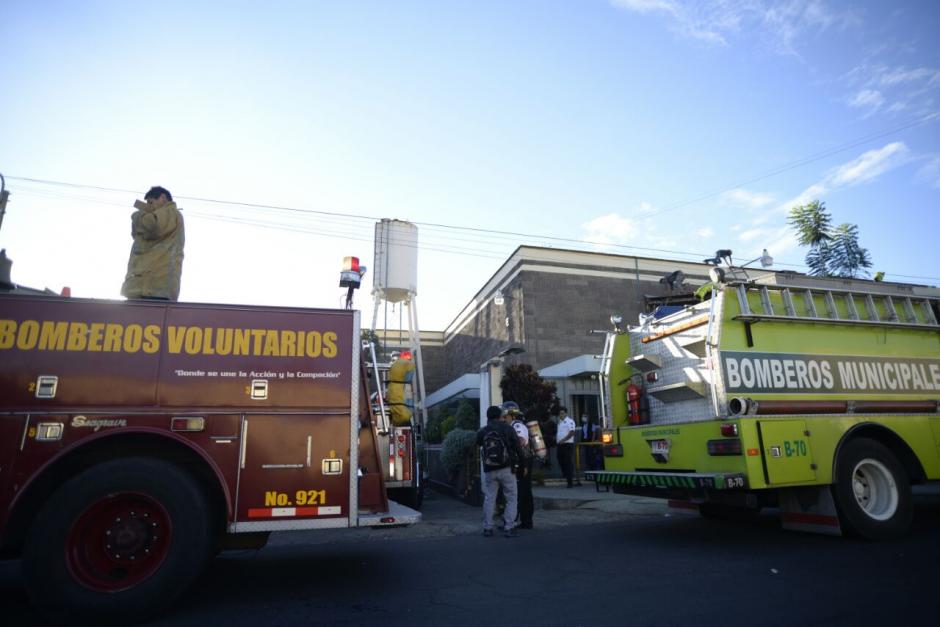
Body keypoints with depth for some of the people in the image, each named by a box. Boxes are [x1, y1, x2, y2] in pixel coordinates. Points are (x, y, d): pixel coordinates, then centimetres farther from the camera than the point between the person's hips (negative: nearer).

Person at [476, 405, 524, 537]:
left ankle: (487, 528, 16)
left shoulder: (482, 432, 2)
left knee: (489, 499, 13)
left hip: (489, 471, 3)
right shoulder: (508, 429, -4)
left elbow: (478, 444, 18)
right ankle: (508, 528, 2)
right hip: (506, 469, -3)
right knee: (512, 499, 7)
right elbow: (517, 447, -4)